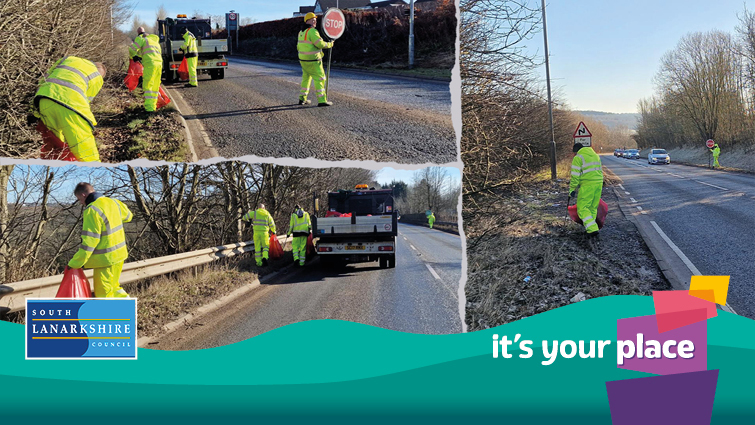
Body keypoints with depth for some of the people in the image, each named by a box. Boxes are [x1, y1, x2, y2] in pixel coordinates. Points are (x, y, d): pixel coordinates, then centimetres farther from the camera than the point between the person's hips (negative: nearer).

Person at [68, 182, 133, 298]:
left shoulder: (92, 211, -20)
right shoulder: (113, 202, 4)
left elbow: (89, 242, -22)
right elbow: (128, 216, 25)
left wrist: (74, 264, -16)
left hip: (105, 259, -8)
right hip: (120, 253, 8)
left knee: (103, 293, 4)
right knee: (113, 287, 24)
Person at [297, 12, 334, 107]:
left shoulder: (301, 32, 13)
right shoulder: (312, 31, -16)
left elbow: (299, 46, 19)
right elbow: (320, 44, -19)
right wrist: (330, 44, -3)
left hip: (303, 59, 9)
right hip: (313, 60, -9)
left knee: (306, 78, 21)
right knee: (319, 78, -5)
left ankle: (302, 99, 24)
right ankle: (322, 101, -8)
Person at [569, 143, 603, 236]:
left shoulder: (578, 158, -4)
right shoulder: (595, 155, 20)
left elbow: (575, 176, -10)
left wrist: (572, 189, -4)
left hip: (587, 185, -7)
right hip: (598, 183, 7)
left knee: (582, 208, -2)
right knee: (593, 207, 16)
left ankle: (592, 229, -12)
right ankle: (590, 227, 19)